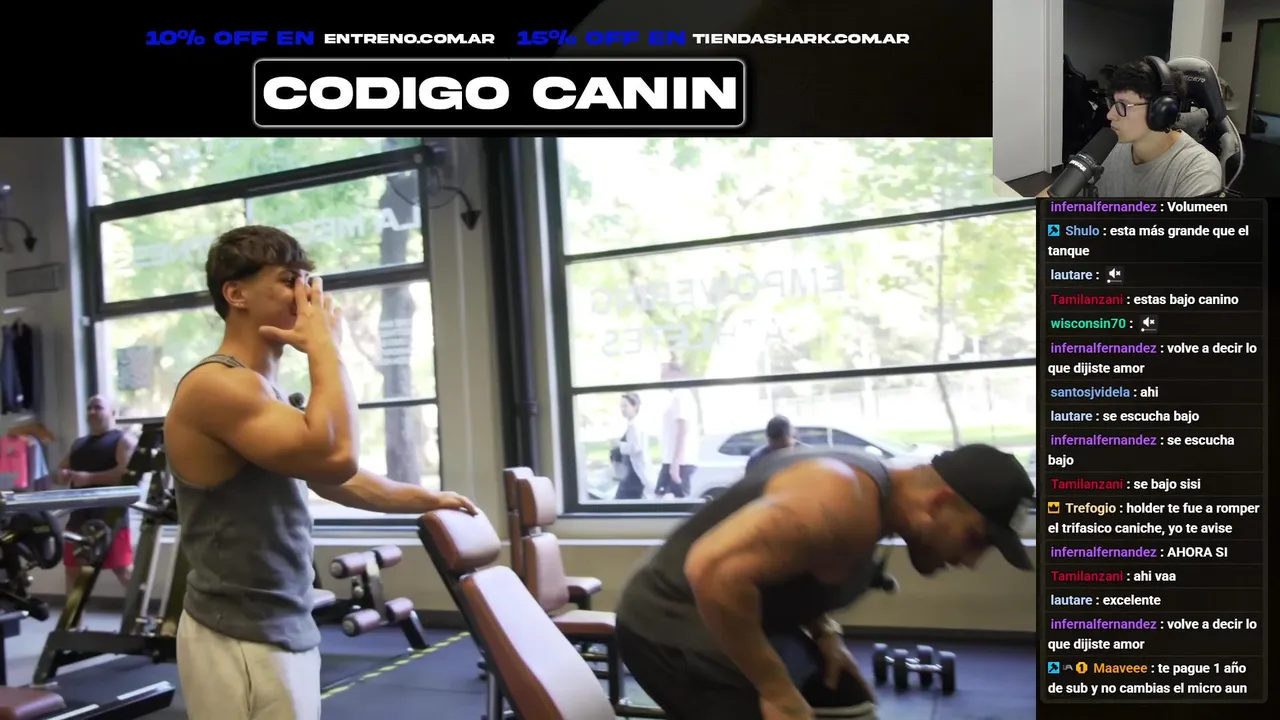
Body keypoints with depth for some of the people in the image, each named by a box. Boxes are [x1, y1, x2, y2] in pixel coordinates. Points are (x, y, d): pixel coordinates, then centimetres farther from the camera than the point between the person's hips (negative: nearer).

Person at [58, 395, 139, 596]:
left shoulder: (124, 439, -3)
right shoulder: (79, 443, 22)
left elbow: (128, 472, -17)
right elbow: (61, 469, 24)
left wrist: (90, 477, -20)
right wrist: (62, 475, 0)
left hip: (110, 514, -8)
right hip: (79, 515, 8)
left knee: (123, 569, -8)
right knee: (73, 569, 13)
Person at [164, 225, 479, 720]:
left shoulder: (260, 389, 14)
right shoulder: (217, 385, -19)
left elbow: (329, 474, 23)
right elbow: (334, 455, -33)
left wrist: (425, 499, 25)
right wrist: (325, 345, -20)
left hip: (280, 629, 10)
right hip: (242, 642, -10)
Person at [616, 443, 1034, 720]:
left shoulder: (865, 489, 4)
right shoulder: (846, 504, -28)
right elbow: (713, 568, -38)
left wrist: (823, 633, 4)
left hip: (739, 619, 10)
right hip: (674, 625, -10)